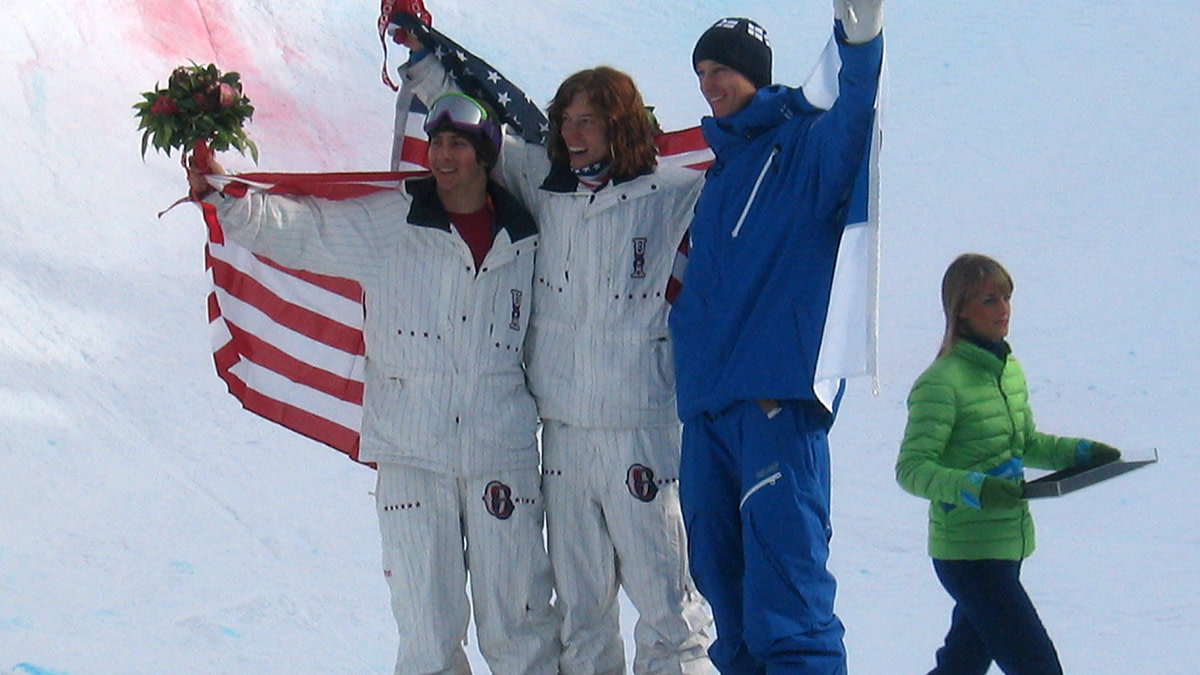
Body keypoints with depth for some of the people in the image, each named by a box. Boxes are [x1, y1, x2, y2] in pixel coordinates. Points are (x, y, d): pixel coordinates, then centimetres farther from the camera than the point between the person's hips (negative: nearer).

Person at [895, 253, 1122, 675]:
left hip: (1008, 547, 9)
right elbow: (912, 469, -18)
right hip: (968, 555, -9)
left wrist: (1081, 453, 8)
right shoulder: (942, 383, -16)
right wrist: (974, 488, -32)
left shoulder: (1010, 370, 10)